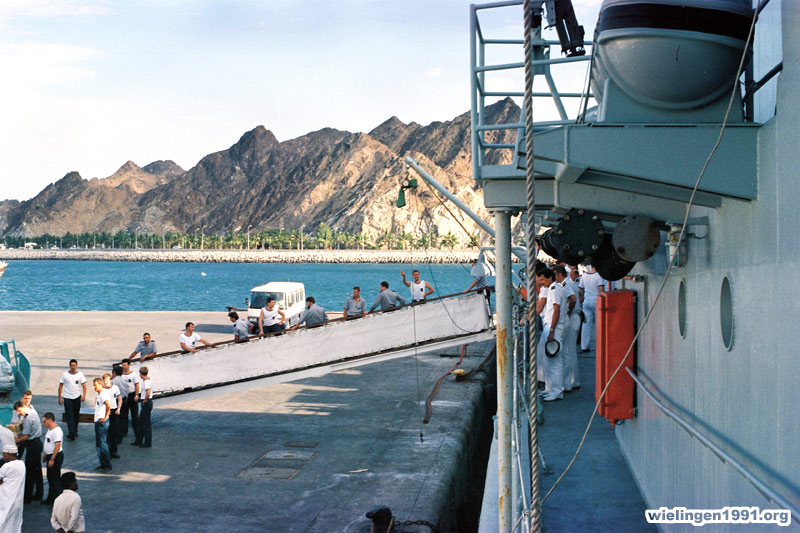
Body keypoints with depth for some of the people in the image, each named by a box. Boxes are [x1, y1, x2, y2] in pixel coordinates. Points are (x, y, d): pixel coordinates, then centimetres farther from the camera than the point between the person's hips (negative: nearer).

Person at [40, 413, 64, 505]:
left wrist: (52, 459, -26)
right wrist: (45, 455, 24)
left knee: (55, 479, -6)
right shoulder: (50, 430, 12)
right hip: (50, 456, 11)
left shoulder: (56, 431, -21)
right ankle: (50, 499, 29)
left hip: (56, 456, -11)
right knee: (50, 478, 18)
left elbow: (57, 446, -26)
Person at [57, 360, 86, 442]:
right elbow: (60, 386, 4)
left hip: (77, 397, 2)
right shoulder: (65, 375, -1)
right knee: (69, 416, -9)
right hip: (67, 397, -2)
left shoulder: (80, 374, 1)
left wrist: (84, 396, -15)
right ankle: (71, 433, -13)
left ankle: (75, 431, 27)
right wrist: (60, 398, 0)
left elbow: (84, 385, -1)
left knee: (76, 415, 12)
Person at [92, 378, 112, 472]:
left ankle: (108, 466, -4)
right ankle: (103, 464, 21)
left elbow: (108, 406, -34)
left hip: (102, 422, -10)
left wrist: (105, 417, -22)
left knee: (102, 443, -8)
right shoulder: (97, 393, 11)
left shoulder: (103, 394, -19)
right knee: (98, 444, 14)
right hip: (97, 421, 10)